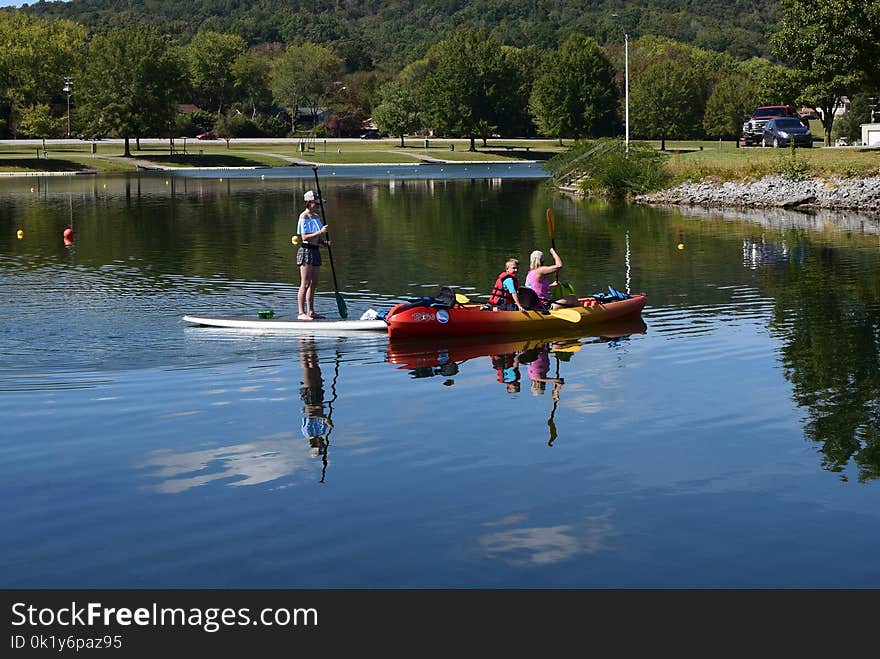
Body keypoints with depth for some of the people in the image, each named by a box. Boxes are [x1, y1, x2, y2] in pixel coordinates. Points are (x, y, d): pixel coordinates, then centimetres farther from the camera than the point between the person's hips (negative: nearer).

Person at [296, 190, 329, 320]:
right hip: (306, 251, -9)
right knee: (305, 284, -10)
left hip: (315, 251, 9)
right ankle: (301, 313, -9)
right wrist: (320, 233, -24)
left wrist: (324, 241, 2)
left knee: (313, 284, 11)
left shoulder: (316, 216, 15)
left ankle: (310, 311, 17)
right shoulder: (304, 217, -10)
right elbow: (304, 237, -17)